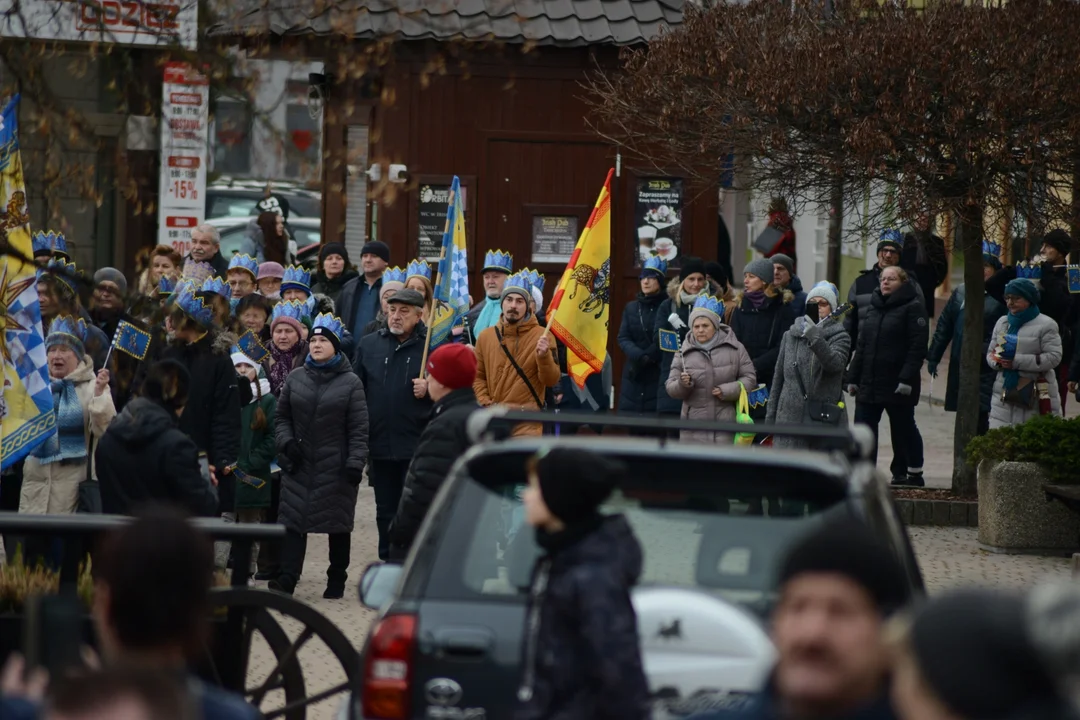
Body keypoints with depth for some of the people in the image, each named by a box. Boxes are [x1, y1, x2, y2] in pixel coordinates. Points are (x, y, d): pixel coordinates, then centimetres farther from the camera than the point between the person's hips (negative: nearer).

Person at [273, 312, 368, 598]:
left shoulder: (350, 382, -2)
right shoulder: (296, 379, 7)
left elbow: (358, 429, -4)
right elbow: (282, 417, 14)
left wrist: (356, 462, -12)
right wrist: (287, 442, -4)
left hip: (336, 468, -3)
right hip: (299, 466, 3)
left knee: (338, 524, 6)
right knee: (292, 521, -4)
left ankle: (337, 580, 16)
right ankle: (287, 579, -6)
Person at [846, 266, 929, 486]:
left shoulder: (912, 308, -6)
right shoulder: (874, 308, 15)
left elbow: (918, 346, -14)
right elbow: (862, 346, 17)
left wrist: (907, 379, -21)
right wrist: (853, 377, 11)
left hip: (897, 385, -6)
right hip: (869, 383, 6)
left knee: (903, 428, 5)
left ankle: (914, 473, 17)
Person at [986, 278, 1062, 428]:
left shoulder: (1046, 325, -4)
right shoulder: (1002, 323, 16)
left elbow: (1053, 357, -13)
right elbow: (990, 353, 19)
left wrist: (1018, 361, -18)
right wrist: (998, 361, -7)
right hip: (1004, 393, 6)